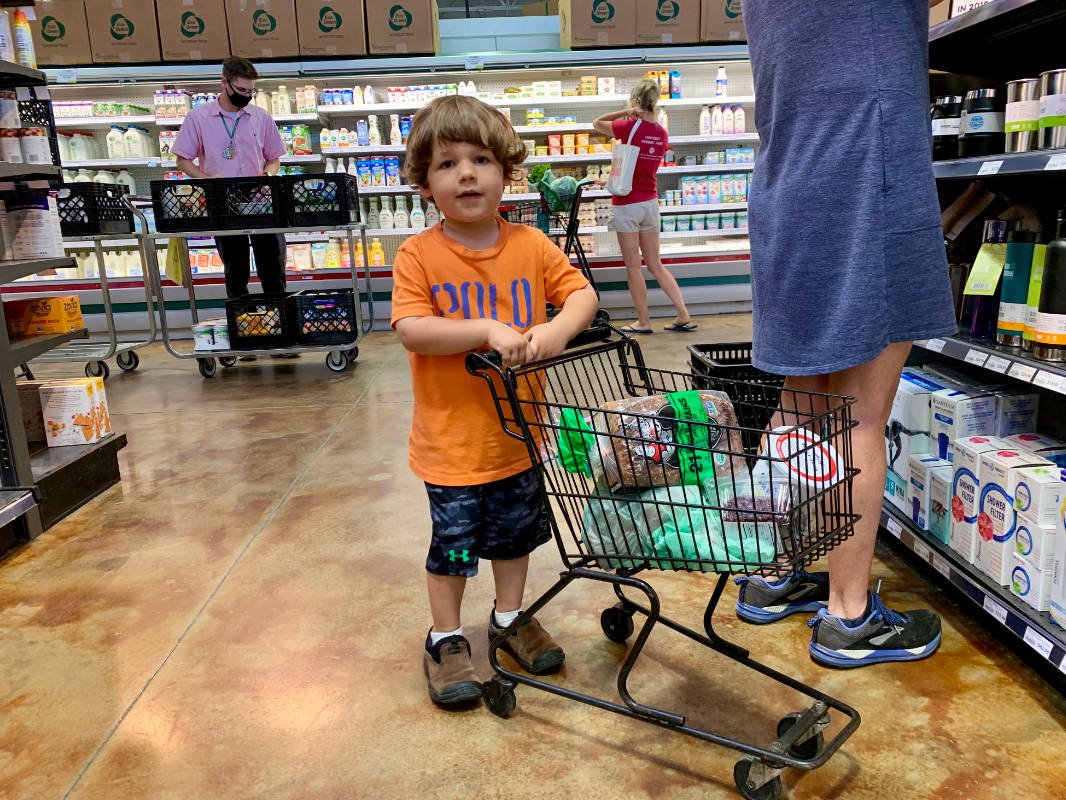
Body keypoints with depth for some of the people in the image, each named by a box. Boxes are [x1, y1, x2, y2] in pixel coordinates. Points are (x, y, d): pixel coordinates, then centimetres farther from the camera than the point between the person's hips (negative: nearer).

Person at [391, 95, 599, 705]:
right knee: (453, 545, 10)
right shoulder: (419, 256, -11)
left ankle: (510, 616, 44)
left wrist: (559, 328, -24)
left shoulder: (531, 246, -2)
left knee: (515, 534, 21)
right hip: (452, 438, -3)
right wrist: (487, 330, -29)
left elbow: (583, 292, -3)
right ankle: (446, 639, 32)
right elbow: (411, 330, -20)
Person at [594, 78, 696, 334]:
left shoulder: (630, 127, -12)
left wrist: (626, 112, -6)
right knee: (656, 265, 13)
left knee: (633, 266, 3)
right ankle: (684, 316, 9)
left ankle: (644, 321, 9)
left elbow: (597, 123, 3)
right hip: (651, 203, 6)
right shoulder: (662, 133, 4)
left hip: (627, 204, -6)